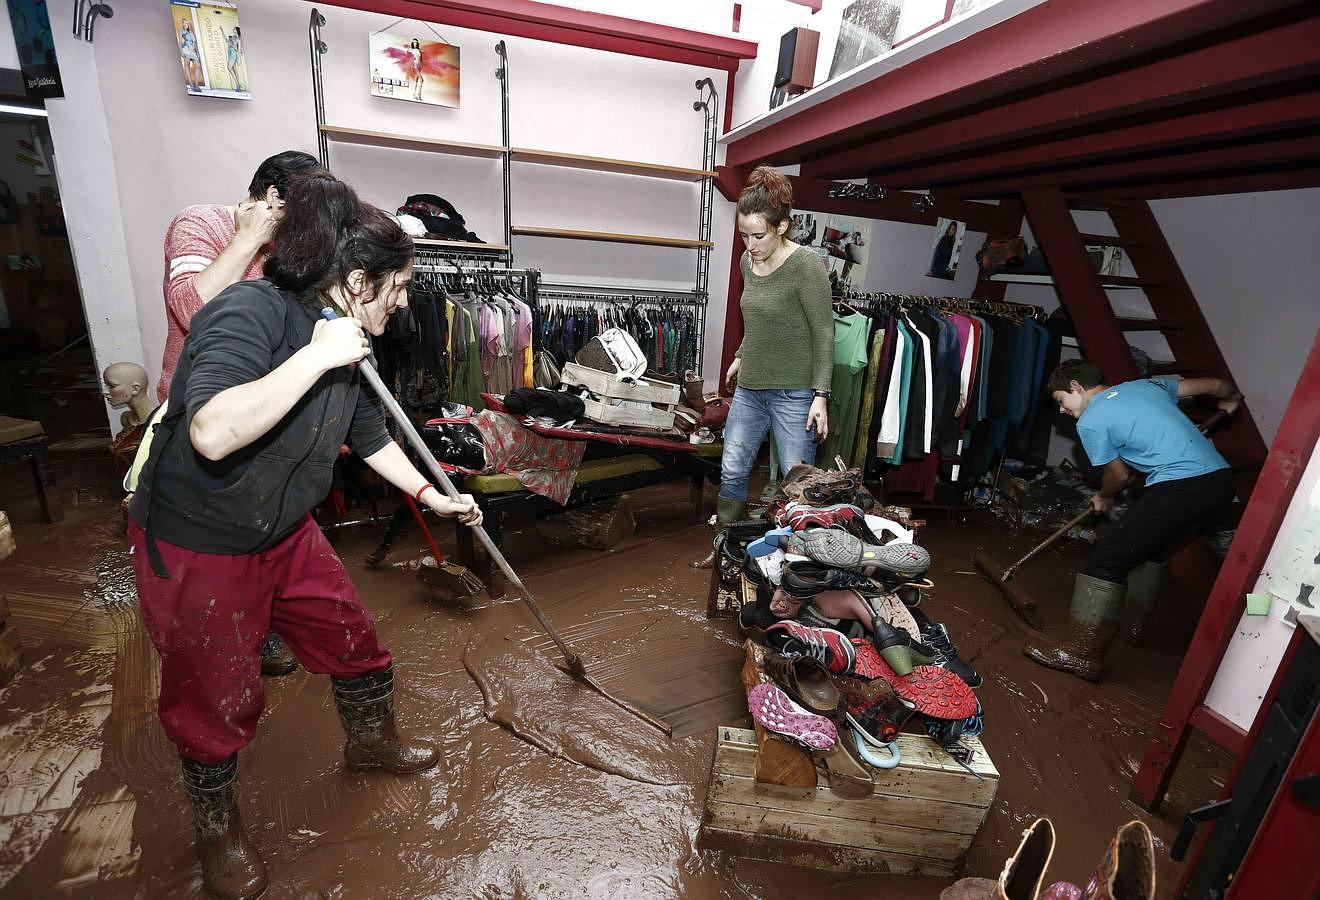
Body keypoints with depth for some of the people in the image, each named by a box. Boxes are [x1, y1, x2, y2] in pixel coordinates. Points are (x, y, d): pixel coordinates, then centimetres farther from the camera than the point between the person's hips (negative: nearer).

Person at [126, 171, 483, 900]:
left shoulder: (348, 344, -3)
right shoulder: (249, 312, -27)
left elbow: (369, 435, 10)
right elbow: (213, 433, -42)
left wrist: (434, 497, 13)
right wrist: (316, 357, -36)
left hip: (285, 534, 7)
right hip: (192, 547, -7)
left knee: (355, 643, 16)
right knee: (217, 699, 12)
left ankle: (370, 739, 45)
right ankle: (216, 826, 42)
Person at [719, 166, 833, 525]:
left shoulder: (805, 264, -13)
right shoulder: (748, 261, 7)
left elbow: (823, 333, -13)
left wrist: (820, 395, -17)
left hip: (794, 391, -6)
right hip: (749, 388, 7)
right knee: (732, 472, 9)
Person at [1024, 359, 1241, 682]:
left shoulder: (1090, 423, -3)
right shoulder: (1146, 384, 19)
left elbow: (1119, 475, 7)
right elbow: (1216, 384, 28)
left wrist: (1103, 498, 29)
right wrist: (1231, 398, 52)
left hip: (1179, 488, -9)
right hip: (1222, 481, 9)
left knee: (1108, 561, -7)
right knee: (1146, 550, 26)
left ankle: (1082, 656, -7)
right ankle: (1134, 624, 39)